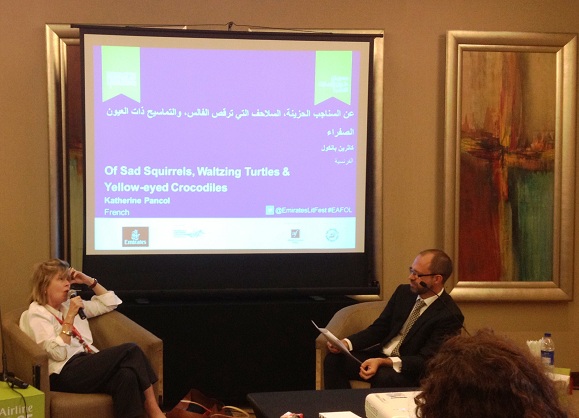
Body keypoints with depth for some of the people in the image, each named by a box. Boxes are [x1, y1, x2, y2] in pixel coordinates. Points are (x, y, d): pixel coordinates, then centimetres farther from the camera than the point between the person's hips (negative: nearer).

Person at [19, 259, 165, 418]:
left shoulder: (68, 305, 24)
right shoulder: (36, 314, 2)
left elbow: (110, 303, 31)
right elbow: (58, 354, -12)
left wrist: (89, 281, 20)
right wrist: (70, 316, -13)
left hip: (87, 365, 7)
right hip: (65, 374, -7)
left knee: (127, 375, -29)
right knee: (131, 350, -24)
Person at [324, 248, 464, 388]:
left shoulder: (449, 315, -14)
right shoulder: (403, 292, 6)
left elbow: (425, 360, -19)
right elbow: (379, 328, 10)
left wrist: (383, 362, -32)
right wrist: (346, 343, -8)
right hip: (379, 356, 7)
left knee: (383, 376, -37)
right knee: (334, 359, -15)